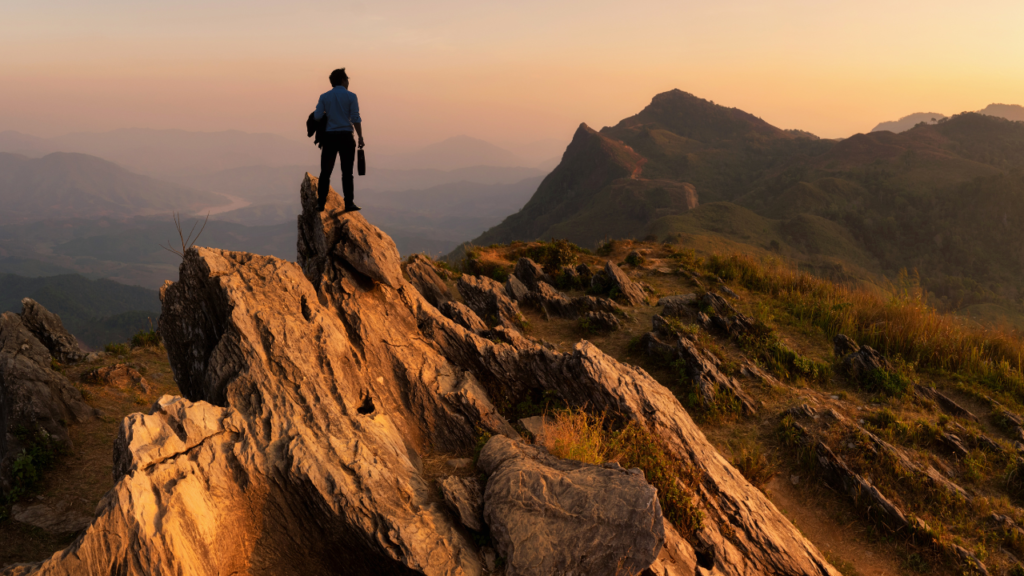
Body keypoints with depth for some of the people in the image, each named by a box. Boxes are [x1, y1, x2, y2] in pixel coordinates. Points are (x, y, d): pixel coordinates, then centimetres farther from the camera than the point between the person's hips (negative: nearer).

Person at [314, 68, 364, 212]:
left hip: (329, 137, 2)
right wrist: (360, 137, -2)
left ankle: (321, 203, 4)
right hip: (346, 137, -2)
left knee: (325, 172, 7)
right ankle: (349, 203, 0)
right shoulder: (351, 96, -2)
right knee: (347, 172, 3)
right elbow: (356, 119, -7)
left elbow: (317, 117, -2)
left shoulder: (324, 97, 5)